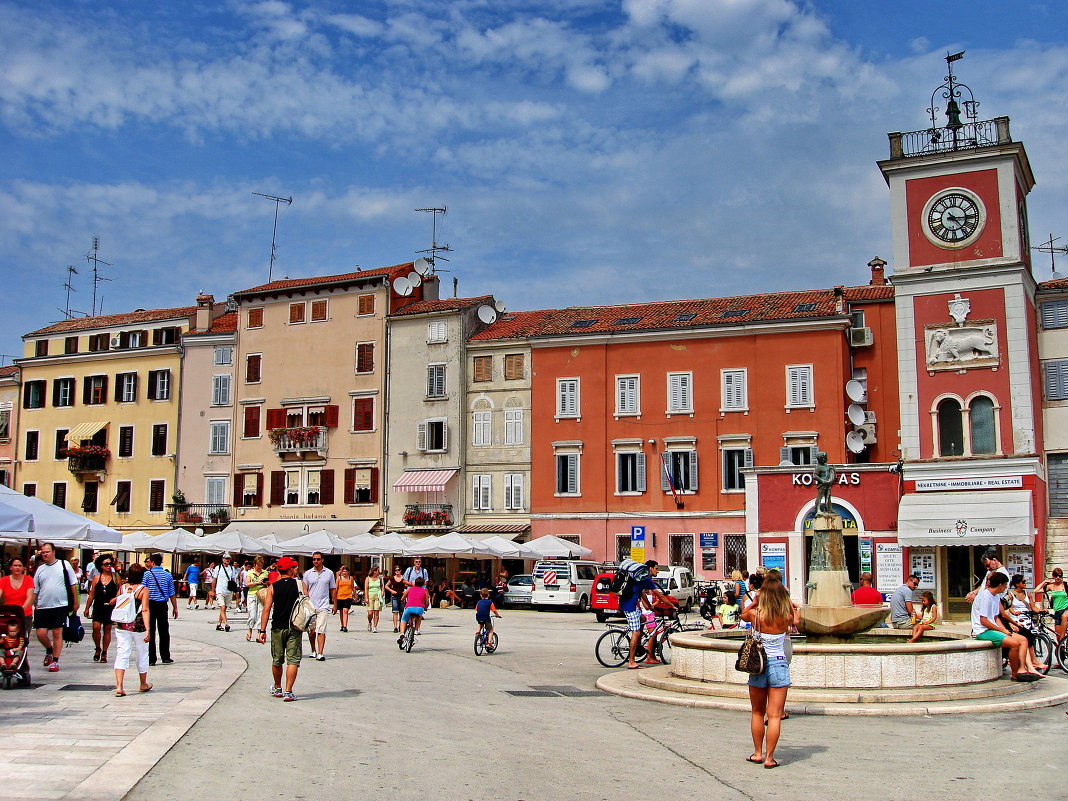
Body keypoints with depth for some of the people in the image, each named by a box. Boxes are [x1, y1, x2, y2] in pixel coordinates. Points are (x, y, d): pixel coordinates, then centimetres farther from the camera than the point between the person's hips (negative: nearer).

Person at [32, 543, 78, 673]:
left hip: (60, 606, -3)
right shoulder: (40, 569, 11)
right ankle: (49, 650, 28)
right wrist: (34, 605, 6)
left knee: (57, 634, -2)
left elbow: (73, 584, 5)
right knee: (41, 634, -1)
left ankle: (55, 661, 7)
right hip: (43, 607, 3)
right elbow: (35, 590, 14)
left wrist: (75, 602, 2)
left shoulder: (64, 564, 3)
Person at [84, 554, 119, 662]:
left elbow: (120, 591, 3)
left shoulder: (115, 577, 2)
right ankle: (98, 648, 12)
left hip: (110, 607, -1)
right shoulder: (97, 578, 5)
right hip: (98, 606, 1)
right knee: (96, 627, -12)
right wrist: (87, 608, 10)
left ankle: (104, 653, 16)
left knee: (107, 629, 5)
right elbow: (91, 594, 10)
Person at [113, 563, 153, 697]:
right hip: (138, 625, -3)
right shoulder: (143, 590, -7)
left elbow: (117, 604, 14)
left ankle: (119, 686, -12)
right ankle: (143, 684, 30)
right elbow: (145, 610, -14)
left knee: (122, 654, 1)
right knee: (142, 655, 14)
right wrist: (148, 629, -16)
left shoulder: (123, 588, 4)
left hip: (122, 625, 3)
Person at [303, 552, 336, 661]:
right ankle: (313, 651, 26)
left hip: (323, 606, -2)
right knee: (311, 631, 9)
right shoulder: (308, 573, 6)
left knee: (321, 630, -12)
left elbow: (333, 589, 12)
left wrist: (335, 604, 9)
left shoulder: (329, 573, 6)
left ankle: (320, 653, -14)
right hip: (310, 606, 2)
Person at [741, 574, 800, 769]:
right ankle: (769, 758, 3)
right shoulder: (787, 616, -9)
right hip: (779, 665, 0)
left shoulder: (755, 614, -11)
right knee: (774, 716, 3)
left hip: (757, 666, 0)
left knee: (757, 713, 16)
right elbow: (796, 619, 15)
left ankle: (757, 753, 23)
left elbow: (742, 615, 12)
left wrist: (755, 603, 6)